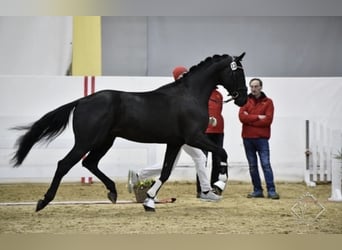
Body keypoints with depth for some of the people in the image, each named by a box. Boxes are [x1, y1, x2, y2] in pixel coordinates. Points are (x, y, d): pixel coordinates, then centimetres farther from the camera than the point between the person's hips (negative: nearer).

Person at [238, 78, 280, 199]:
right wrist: (258, 117, -12)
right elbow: (242, 116, -5)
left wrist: (250, 119, -8)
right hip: (247, 138, 3)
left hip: (262, 138, -3)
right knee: (252, 166, 6)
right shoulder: (246, 101, 10)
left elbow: (268, 120, -9)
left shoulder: (268, 102, 3)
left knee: (266, 164, -8)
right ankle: (257, 190, 11)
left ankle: (271, 190, -9)